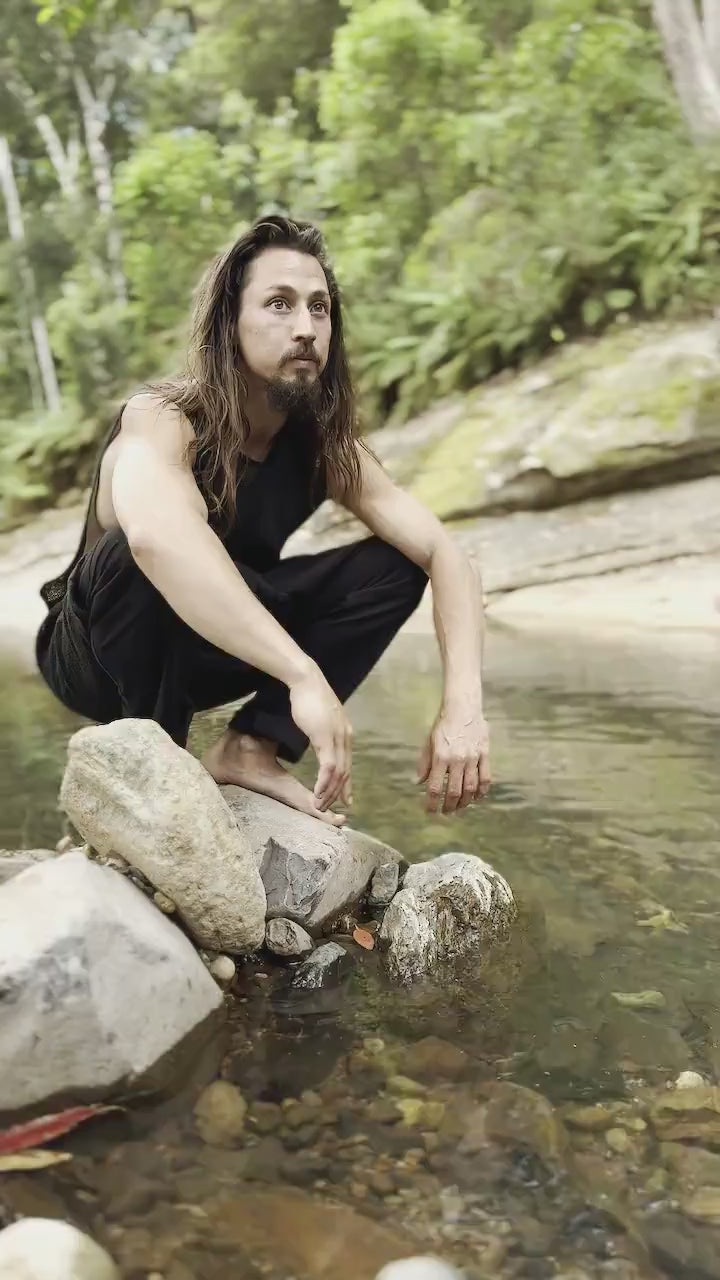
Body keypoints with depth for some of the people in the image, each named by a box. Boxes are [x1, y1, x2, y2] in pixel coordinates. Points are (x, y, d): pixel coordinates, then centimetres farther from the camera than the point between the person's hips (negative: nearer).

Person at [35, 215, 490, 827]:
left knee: (392, 568, -11)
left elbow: (446, 555, -19)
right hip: (96, 652, -5)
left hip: (207, 652, 5)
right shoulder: (159, 421, -27)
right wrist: (304, 676, -57)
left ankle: (251, 748, -14)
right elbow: (156, 535, -51)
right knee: (136, 553, -38)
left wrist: (463, 706, -35)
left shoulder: (325, 443, -11)